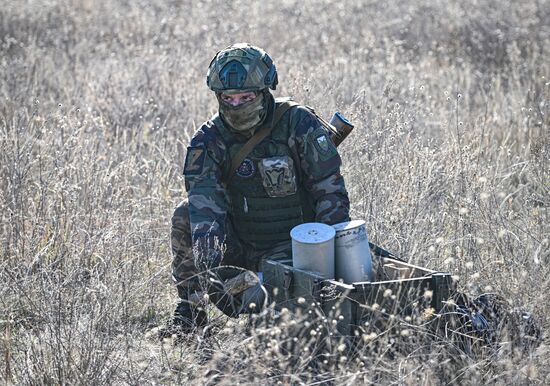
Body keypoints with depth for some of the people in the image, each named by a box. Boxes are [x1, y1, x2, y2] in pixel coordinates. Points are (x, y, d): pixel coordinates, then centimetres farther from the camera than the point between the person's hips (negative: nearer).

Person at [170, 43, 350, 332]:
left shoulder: (300, 125, -12)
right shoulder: (208, 139, -6)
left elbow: (331, 193, -12)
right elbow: (204, 192, -24)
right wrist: (206, 237, -44)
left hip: (291, 245, -4)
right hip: (239, 247, 4)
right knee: (186, 216, -20)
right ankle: (190, 304, -5)